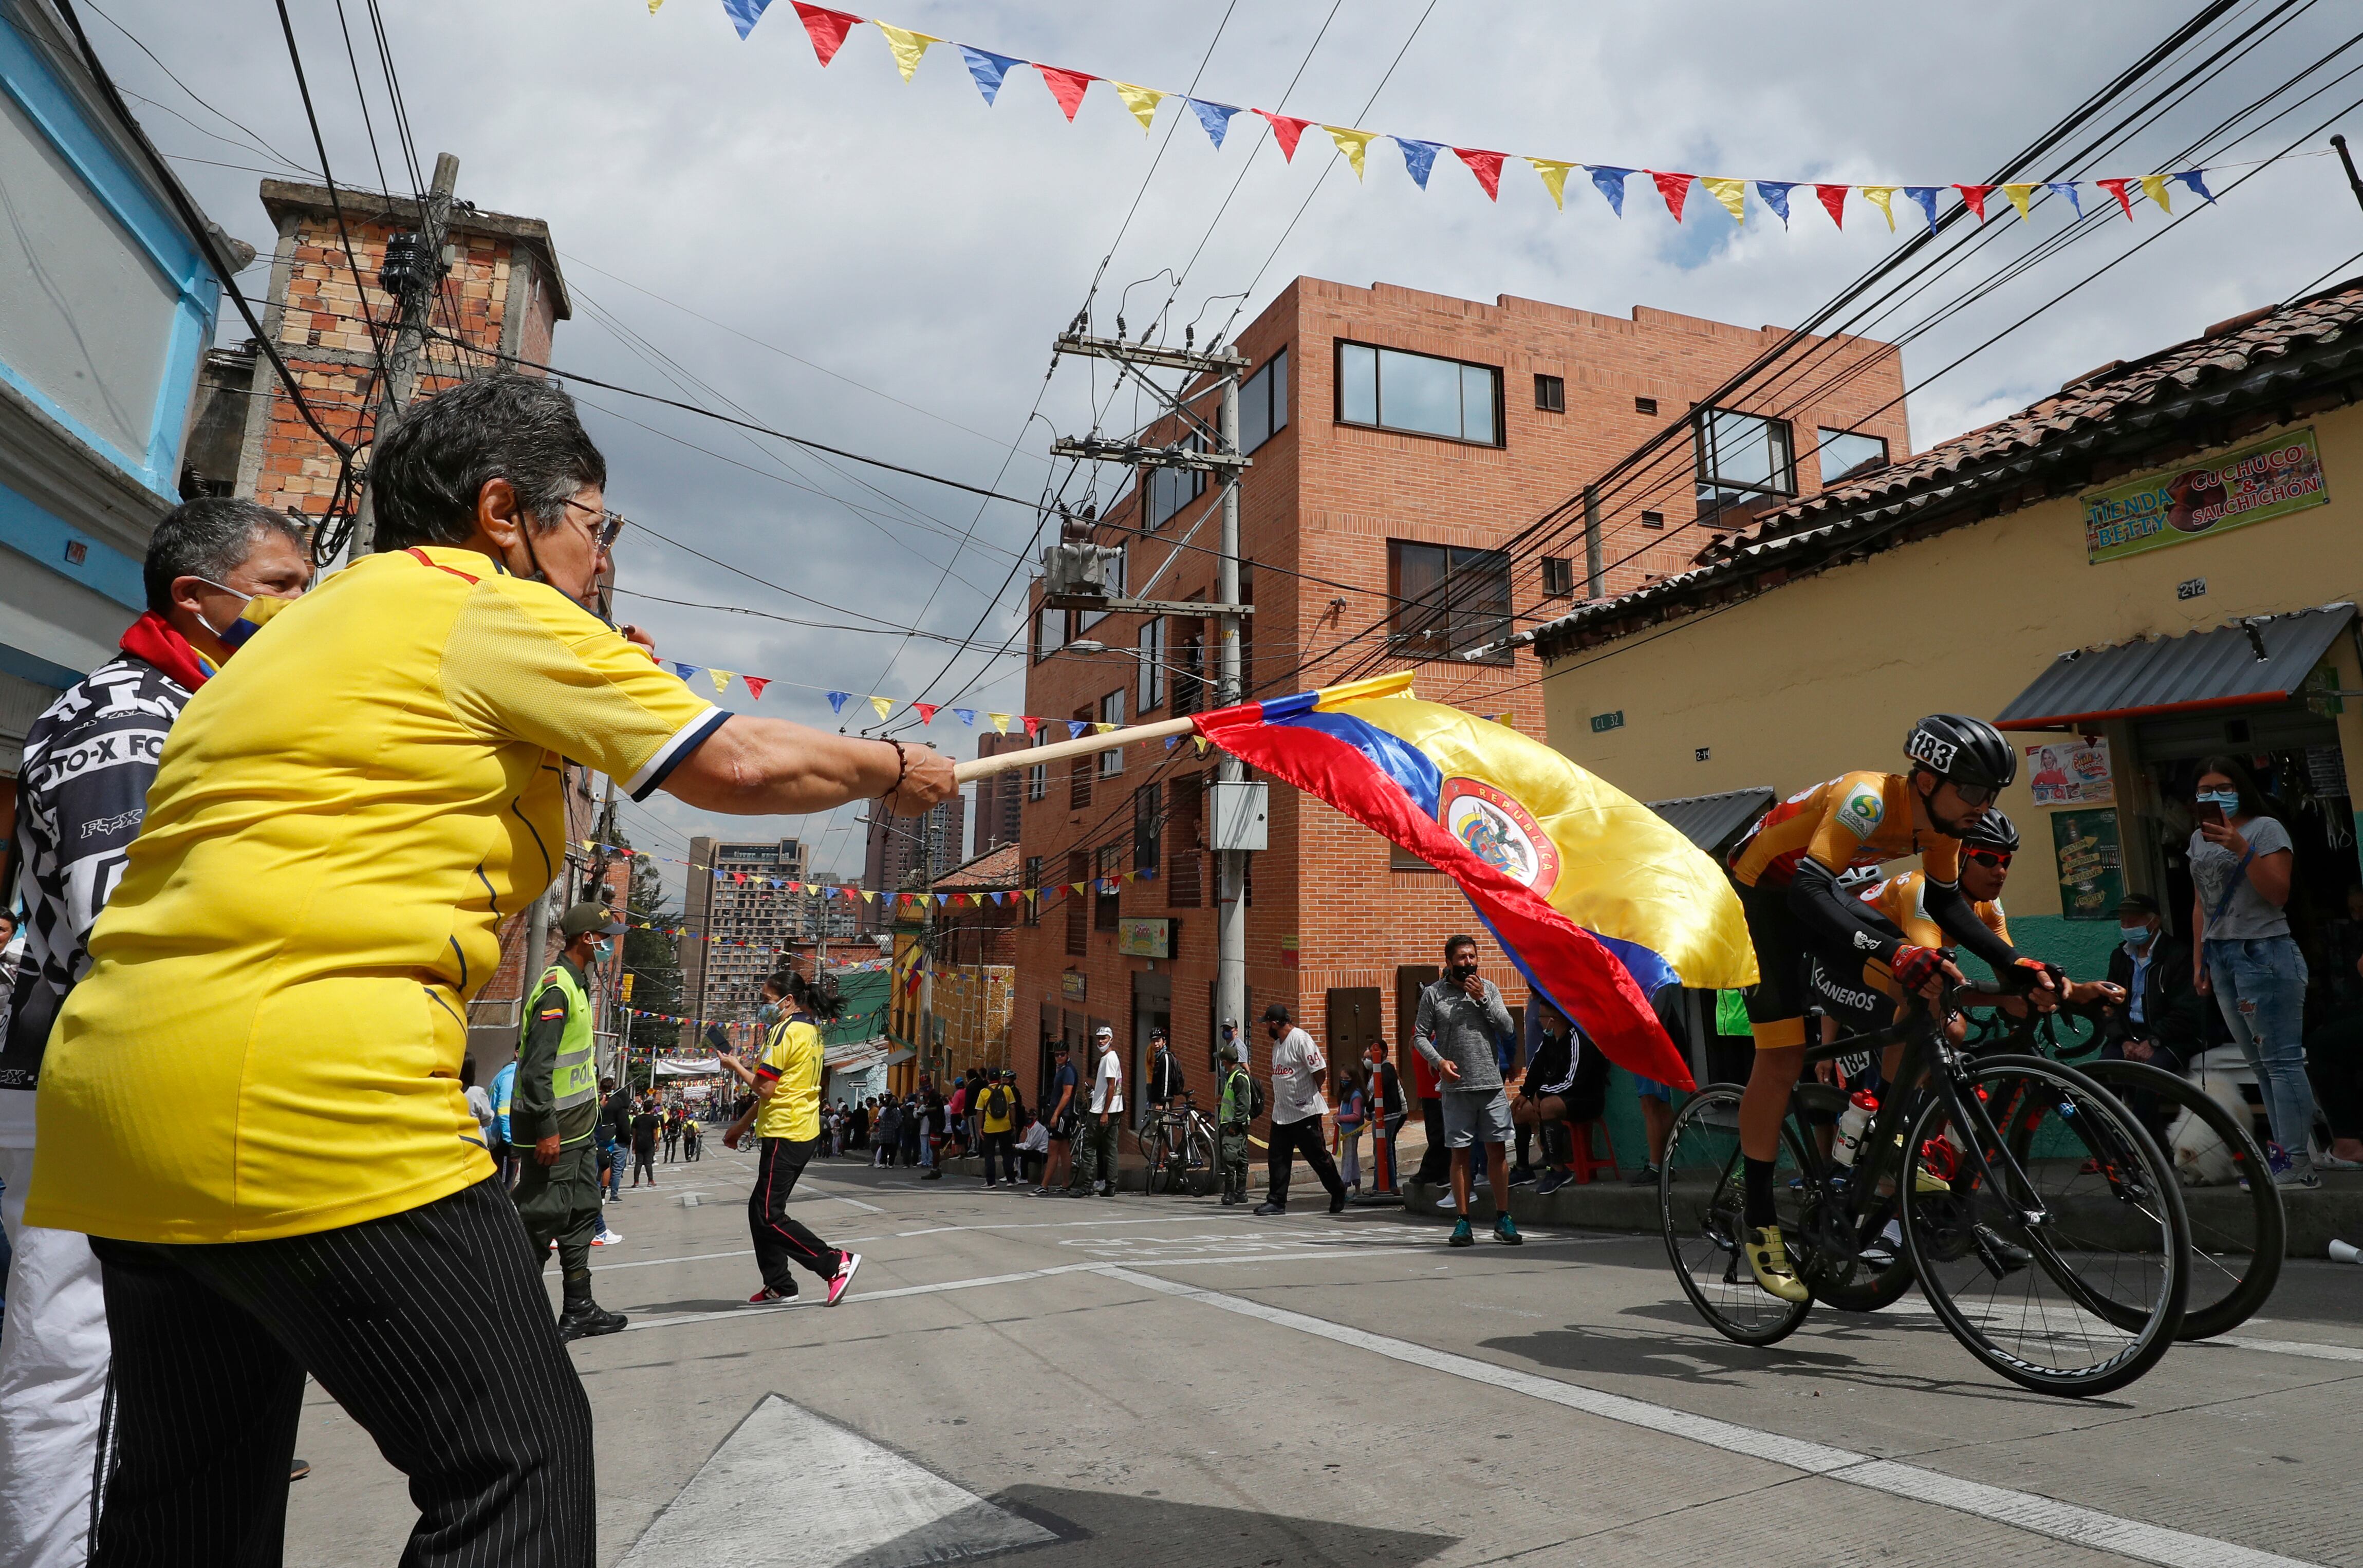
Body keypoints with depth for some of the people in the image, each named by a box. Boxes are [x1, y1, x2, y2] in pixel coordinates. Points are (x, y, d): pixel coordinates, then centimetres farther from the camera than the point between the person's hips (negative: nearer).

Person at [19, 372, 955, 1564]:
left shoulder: (308, 619, 24)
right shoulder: (497, 612, -4)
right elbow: (738, 765, -6)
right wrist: (890, 769, 8)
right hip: (299, 1101, -10)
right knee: (519, 1461, -4)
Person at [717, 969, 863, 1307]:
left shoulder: (786, 1031, -15)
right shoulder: (811, 1030, 14)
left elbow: (765, 1089, -19)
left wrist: (734, 1064, -3)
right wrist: (742, 1125, 22)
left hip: (785, 1135, -10)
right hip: (805, 1132, 10)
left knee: (769, 1215, -6)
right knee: (761, 1209, 15)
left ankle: (836, 1264, -6)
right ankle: (779, 1285, 19)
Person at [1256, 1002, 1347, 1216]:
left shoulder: (1301, 1039, -16)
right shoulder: (1277, 1043, 13)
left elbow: (1320, 1071, -17)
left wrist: (1310, 1095, -3)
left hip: (1305, 1112, -8)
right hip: (1281, 1113, 8)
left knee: (1317, 1156, 2)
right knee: (1277, 1158, 6)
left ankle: (1338, 1192, 19)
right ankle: (1276, 1201, 11)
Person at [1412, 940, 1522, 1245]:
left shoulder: (1489, 989, 8)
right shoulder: (1433, 994, 2)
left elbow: (1508, 1028, 0)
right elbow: (1419, 1036, 2)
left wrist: (1483, 999, -7)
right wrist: (1439, 1061, -13)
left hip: (1492, 1083, 2)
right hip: (1457, 1087, -2)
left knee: (1497, 1151, 4)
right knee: (1461, 1153, 3)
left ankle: (1503, 1219, 14)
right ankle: (1462, 1221, 9)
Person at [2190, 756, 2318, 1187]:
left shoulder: (2265, 828, -3)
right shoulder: (2199, 838, 15)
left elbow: (2278, 893, -12)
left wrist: (2241, 848, -21)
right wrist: (2199, 960, 15)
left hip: (2264, 955, -7)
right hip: (2221, 958, 7)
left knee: (2281, 1062, -6)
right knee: (2260, 1063, 8)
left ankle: (2298, 1165, -4)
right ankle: (2285, 1151, 13)